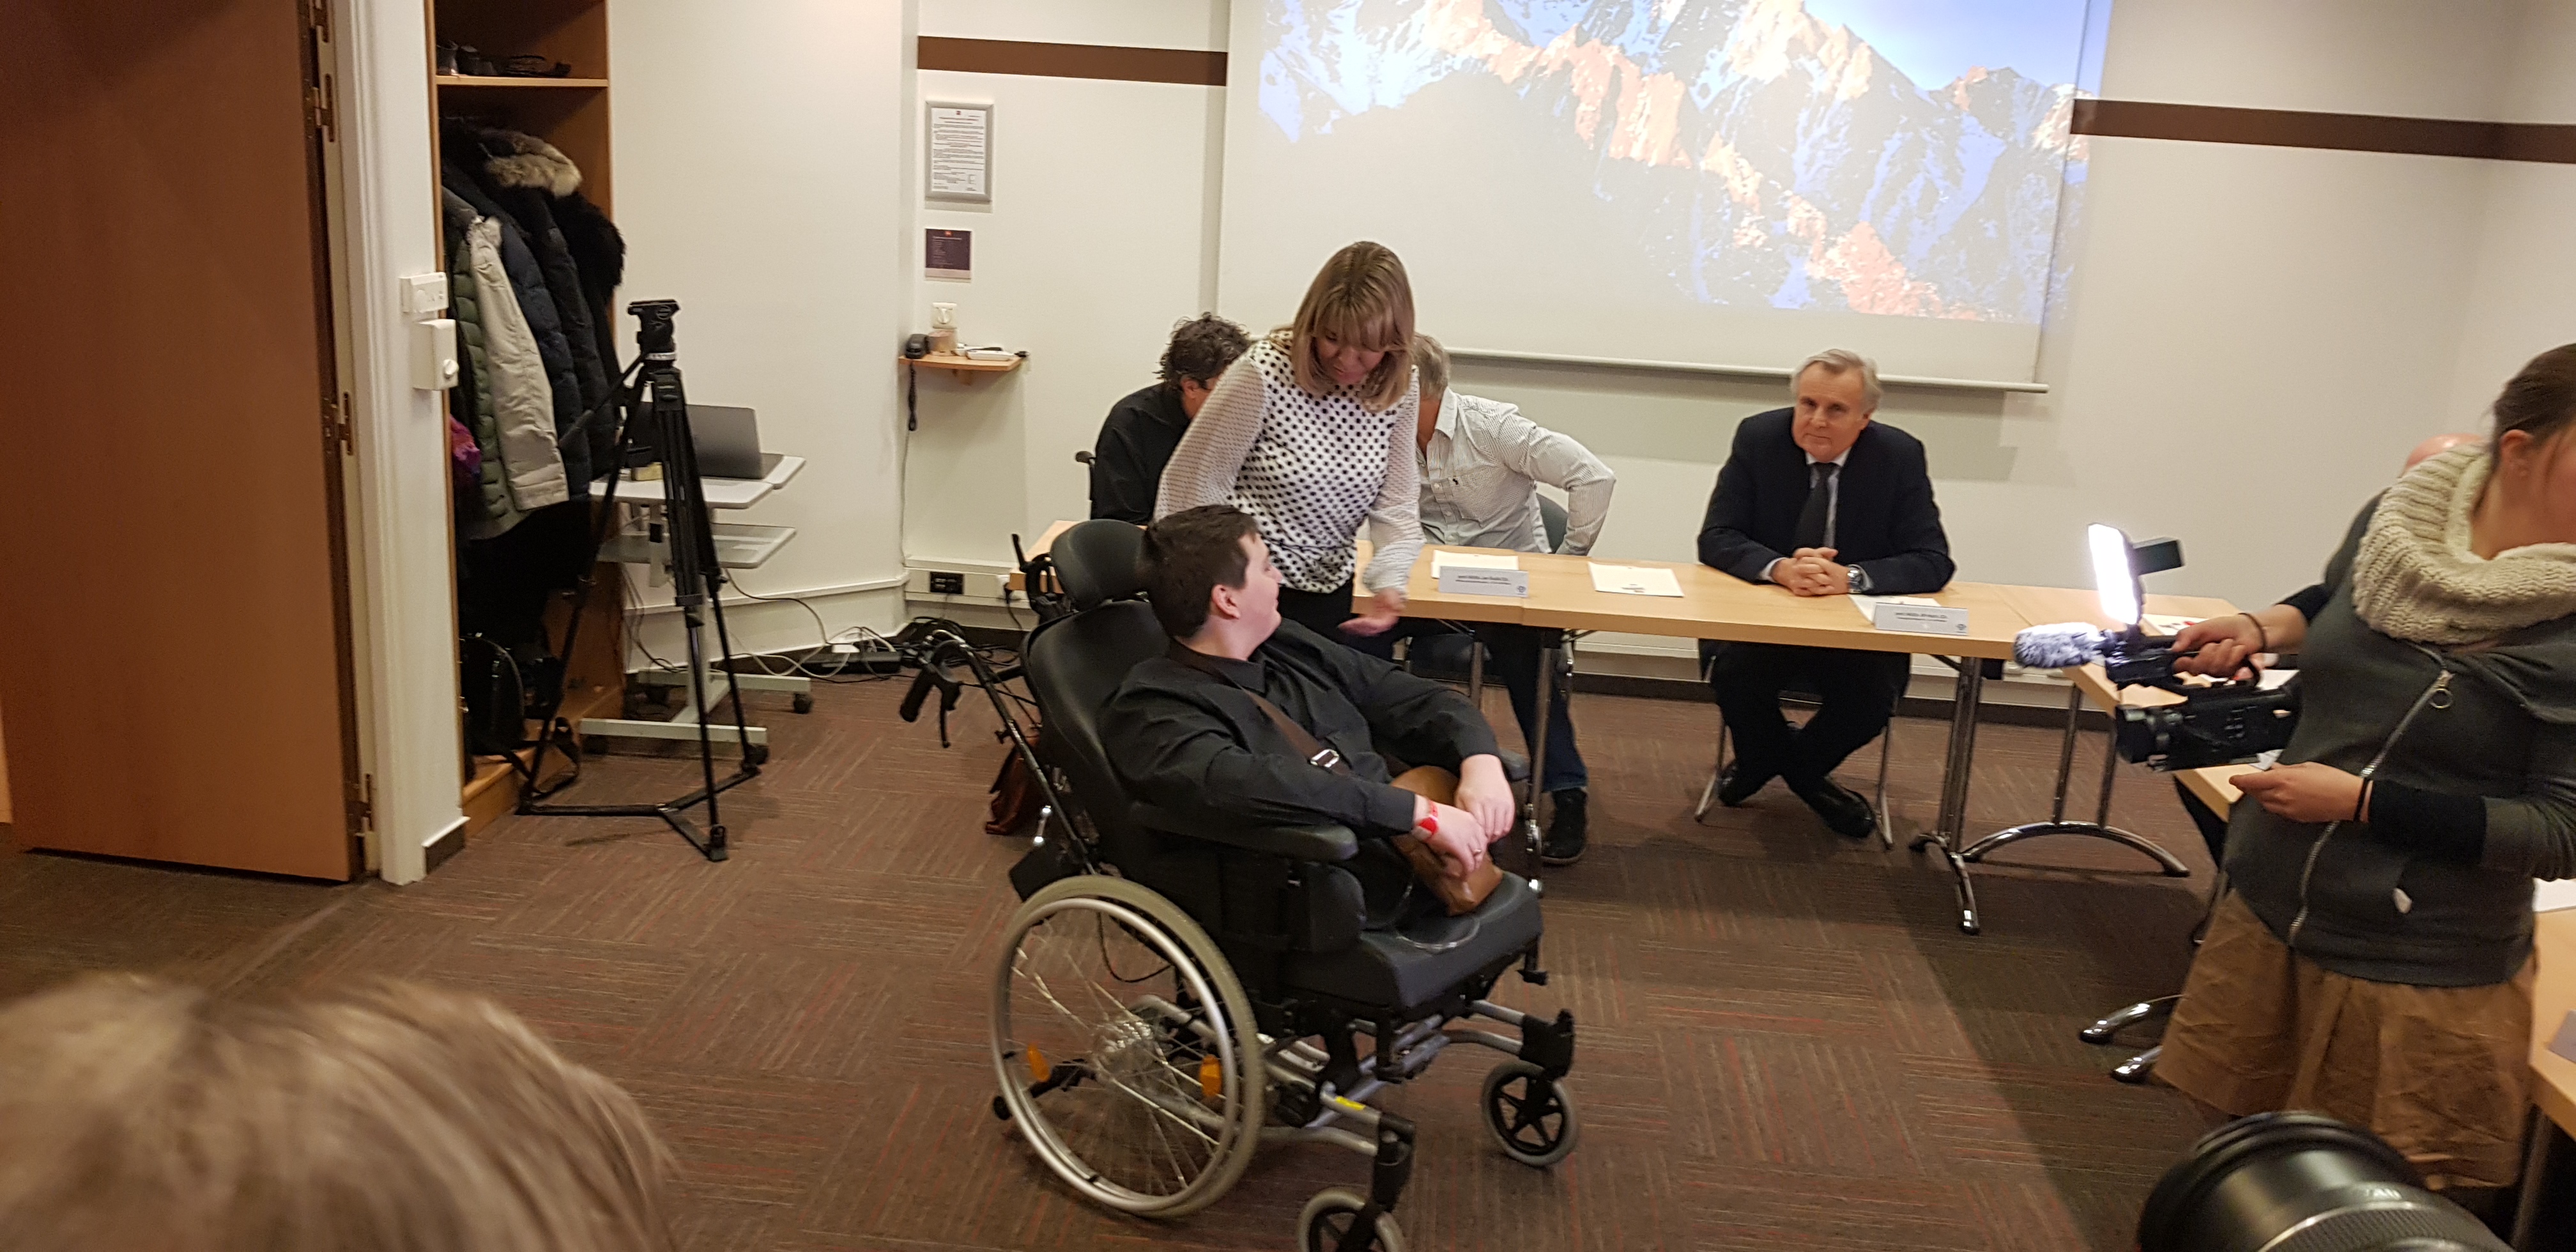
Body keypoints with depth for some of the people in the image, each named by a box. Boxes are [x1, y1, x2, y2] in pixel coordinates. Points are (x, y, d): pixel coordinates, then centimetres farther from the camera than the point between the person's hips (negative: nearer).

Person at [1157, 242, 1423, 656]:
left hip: (1331, 593, 5)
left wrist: (1390, 582, -20)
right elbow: (1192, 483, -14)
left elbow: (1395, 505, -2)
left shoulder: (1398, 390, -2)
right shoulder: (1264, 373, -18)